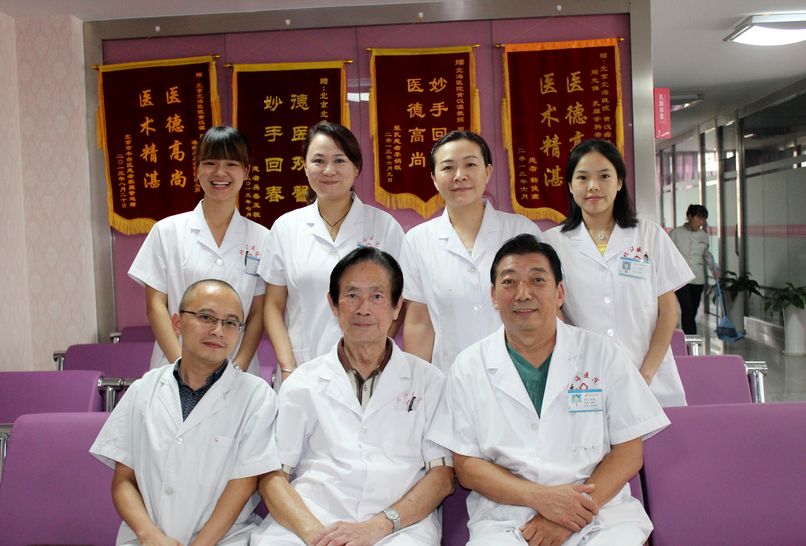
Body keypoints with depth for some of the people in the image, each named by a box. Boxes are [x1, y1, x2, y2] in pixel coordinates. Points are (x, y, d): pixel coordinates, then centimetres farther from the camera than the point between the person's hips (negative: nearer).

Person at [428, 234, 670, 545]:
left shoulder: (602, 354, 6)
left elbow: (629, 451, 4)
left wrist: (572, 512, -10)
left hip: (600, 515, 1)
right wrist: (540, 497, -11)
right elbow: (466, 465, 4)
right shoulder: (468, 367, 5)